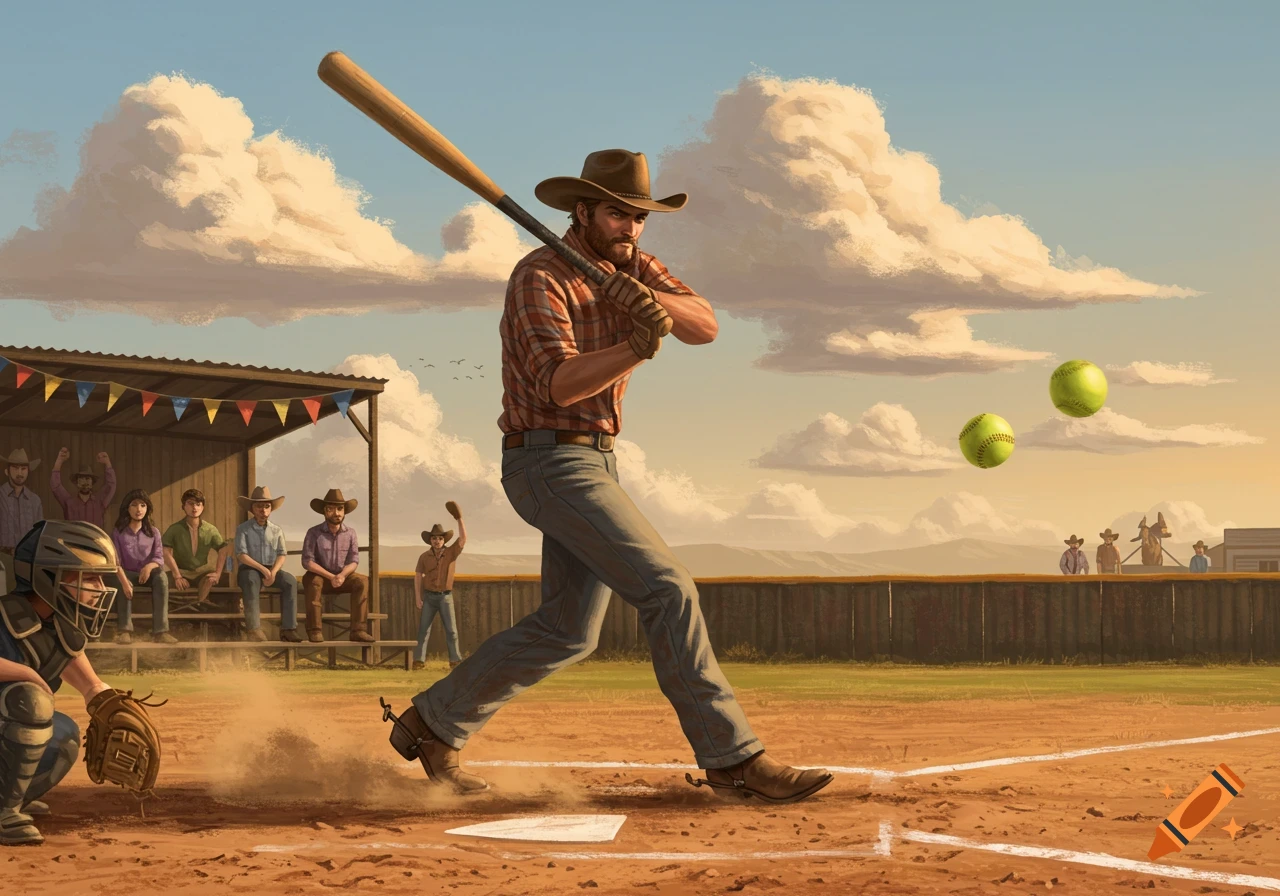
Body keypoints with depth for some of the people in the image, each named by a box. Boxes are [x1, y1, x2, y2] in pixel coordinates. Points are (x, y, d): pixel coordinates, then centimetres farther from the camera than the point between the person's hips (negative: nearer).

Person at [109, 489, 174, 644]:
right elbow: (115, 560, -13)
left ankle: (160, 630, -38)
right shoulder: (118, 531, -3)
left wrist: (150, 566, -32)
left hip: (147, 573, 1)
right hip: (128, 573, -1)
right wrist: (124, 580, -32)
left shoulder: (153, 532, 3)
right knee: (122, 584, -38)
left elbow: (159, 558, -7)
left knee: (161, 576, -33)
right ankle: (125, 630, -34)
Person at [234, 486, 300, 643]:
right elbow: (241, 555, -7)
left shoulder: (277, 530, 15)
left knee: (290, 580, -29)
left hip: (273, 569, 3)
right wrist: (263, 570, -17)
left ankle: (288, 628, -32)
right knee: (251, 581, -40)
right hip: (250, 569, -3)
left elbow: (282, 554, 5)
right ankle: (254, 629, -46)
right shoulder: (243, 529, 4)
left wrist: (273, 572, -16)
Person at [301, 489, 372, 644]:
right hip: (320, 576, -3)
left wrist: (342, 575, -24)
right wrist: (330, 577, -23)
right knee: (312, 581, -37)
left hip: (342, 577, 3)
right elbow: (307, 561, -14)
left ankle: (358, 630, -30)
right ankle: (315, 630, -34)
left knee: (363, 581, -25)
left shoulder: (350, 533, 1)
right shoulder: (314, 533, -9)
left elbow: (354, 561, -2)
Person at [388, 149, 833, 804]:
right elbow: (557, 384, -28)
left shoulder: (631, 267, 9)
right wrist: (636, 347, -43)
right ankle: (733, 760, -14)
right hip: (551, 461, -9)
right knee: (667, 589, -16)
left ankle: (431, 725, 22)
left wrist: (648, 301, -27)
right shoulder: (542, 277, -15)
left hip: (594, 461, 9)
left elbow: (705, 325, -6)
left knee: (569, 630, 12)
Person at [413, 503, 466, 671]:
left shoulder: (451, 553, -2)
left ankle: (455, 660, 1)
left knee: (451, 630, -2)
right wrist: (418, 598, -5)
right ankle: (419, 660, -1)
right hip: (429, 597, 0)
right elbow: (418, 577, 1)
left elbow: (463, 538, -14)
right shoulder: (424, 557, -1)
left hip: (445, 596, 0)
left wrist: (459, 518, -19)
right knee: (423, 629, -1)